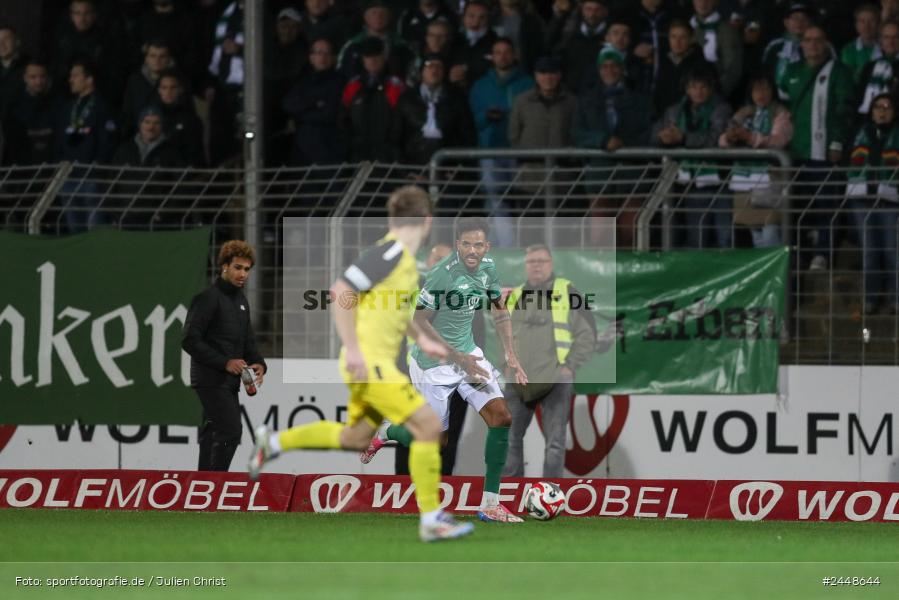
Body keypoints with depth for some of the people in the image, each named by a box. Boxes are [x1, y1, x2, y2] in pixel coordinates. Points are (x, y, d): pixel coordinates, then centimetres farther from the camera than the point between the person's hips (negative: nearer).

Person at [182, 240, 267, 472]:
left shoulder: (241, 301, 16)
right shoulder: (207, 298, -12)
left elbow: (248, 340, 21)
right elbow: (190, 340, -18)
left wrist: (259, 364, 0)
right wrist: (225, 362, -20)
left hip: (229, 382, 9)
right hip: (212, 380, -9)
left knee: (213, 435, 10)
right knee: (230, 432, -16)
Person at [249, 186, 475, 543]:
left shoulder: (403, 257, 11)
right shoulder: (391, 252, -17)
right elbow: (342, 292, -22)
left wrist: (421, 339, 22)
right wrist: (352, 349, -24)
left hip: (377, 364, 10)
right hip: (370, 363, -10)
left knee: (357, 438, 22)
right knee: (428, 426, -12)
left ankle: (274, 443, 32)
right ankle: (431, 520, -8)